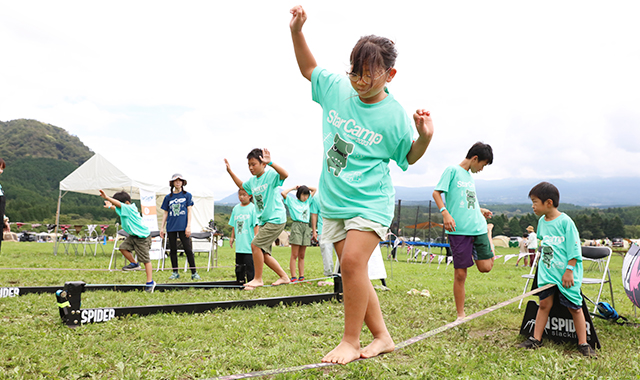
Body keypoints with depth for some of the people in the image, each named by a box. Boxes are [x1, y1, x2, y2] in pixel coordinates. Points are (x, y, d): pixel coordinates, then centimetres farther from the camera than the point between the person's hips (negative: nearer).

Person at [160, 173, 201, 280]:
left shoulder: (187, 195, 4)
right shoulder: (168, 197, 11)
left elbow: (190, 211, 0)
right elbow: (165, 213, 15)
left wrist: (188, 226, -8)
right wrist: (162, 227, 9)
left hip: (183, 227, -3)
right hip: (171, 227, 3)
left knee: (188, 249, -6)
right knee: (173, 250, 7)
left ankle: (194, 273, -1)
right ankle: (175, 272, 17)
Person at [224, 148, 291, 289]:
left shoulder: (271, 175, -12)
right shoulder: (252, 181, 11)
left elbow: (285, 174, -33)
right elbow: (241, 185, 33)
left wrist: (270, 163, -43)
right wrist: (230, 171, 25)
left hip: (276, 219, -9)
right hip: (264, 221, 9)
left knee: (255, 245, -14)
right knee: (263, 252, 9)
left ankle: (258, 279, 1)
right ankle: (283, 277, 21)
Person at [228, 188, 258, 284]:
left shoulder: (253, 208, -6)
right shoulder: (236, 208, 11)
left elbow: (256, 225, -8)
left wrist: (256, 238, -13)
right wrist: (232, 237, 18)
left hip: (249, 244, -6)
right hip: (239, 244, 6)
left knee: (250, 264, -6)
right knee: (239, 264, 12)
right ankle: (240, 281, 23)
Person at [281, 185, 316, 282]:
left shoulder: (307, 201, 19)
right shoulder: (292, 200, 5)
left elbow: (314, 189, 26)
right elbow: (283, 193, -8)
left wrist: (303, 187, 16)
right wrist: (293, 188, 4)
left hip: (306, 227, 5)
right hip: (297, 226, -5)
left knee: (301, 256, 7)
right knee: (294, 255, -6)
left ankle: (301, 277, 8)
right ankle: (293, 277, -7)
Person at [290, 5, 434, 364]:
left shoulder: (395, 115, -10)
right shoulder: (336, 87, 0)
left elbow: (408, 157, 4)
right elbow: (309, 68, 18)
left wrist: (425, 137, -16)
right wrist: (297, 32, 7)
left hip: (370, 202, -5)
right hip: (334, 201, 5)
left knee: (353, 262, -21)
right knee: (354, 272, 6)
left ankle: (351, 341, -3)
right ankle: (382, 337, 20)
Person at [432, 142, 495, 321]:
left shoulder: (470, 175, 20)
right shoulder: (452, 170, -2)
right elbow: (436, 193, -9)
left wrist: (480, 210, 31)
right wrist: (445, 213, -21)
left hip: (478, 226, 6)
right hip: (459, 230, -6)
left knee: (485, 267, -2)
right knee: (460, 274, -2)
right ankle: (461, 315, 11)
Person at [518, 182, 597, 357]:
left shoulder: (565, 221, -13)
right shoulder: (541, 221, 7)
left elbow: (574, 249, -12)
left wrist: (569, 271, -14)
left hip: (566, 273, -5)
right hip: (546, 272, 5)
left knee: (574, 307, 3)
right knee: (544, 304, 5)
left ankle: (583, 344, 14)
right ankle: (536, 339, 11)